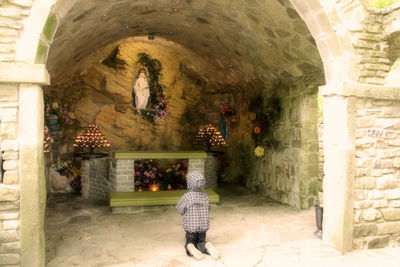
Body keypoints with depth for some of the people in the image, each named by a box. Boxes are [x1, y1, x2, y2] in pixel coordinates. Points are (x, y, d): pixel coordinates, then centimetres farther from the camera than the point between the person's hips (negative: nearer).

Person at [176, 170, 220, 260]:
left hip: (190, 226, -2)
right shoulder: (205, 197, -4)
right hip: (203, 226, 3)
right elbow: (208, 209, 8)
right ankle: (207, 246, -17)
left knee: (189, 242, 16)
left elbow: (181, 211, -3)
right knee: (200, 242, 19)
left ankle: (190, 247, -22)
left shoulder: (186, 197, -15)